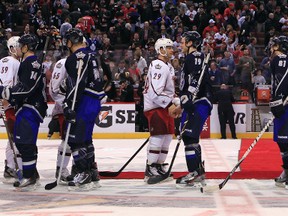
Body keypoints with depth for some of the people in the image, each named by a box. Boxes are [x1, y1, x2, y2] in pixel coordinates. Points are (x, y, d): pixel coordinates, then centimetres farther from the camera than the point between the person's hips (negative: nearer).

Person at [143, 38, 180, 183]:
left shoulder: (168, 66, 17)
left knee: (168, 135, 10)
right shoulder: (158, 66, -18)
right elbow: (156, 93, -25)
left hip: (165, 106, 10)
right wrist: (173, 102, -21)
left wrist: (175, 101, 11)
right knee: (159, 135, -15)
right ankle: (150, 169, -12)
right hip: (155, 107, -10)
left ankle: (159, 166, 19)